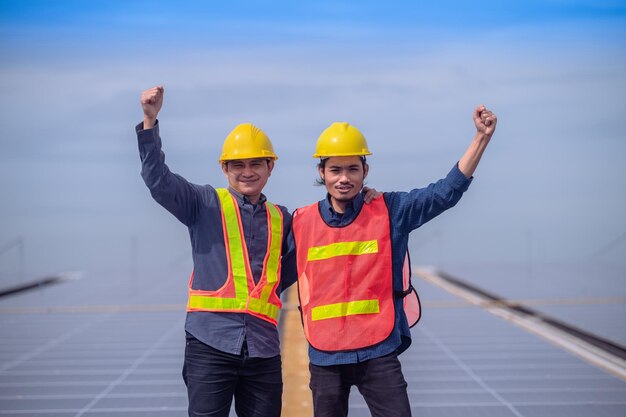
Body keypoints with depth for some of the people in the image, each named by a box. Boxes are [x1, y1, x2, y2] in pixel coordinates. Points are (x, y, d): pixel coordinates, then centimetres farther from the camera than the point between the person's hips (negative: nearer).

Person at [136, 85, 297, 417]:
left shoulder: (281, 218, 16)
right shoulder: (205, 204, 5)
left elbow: (287, 273, 18)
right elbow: (157, 178, -9)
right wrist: (150, 121, -18)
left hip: (263, 349, 4)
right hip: (211, 342, -3)